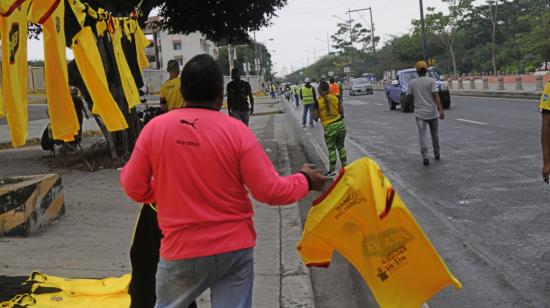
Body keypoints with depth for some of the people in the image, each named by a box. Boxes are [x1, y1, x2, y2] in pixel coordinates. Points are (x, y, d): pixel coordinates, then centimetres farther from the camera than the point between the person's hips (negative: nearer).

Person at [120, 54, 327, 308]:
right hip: (234, 248, 0)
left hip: (181, 250, 1)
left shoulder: (154, 128, -8)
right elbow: (270, 191, -10)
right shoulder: (236, 130, -12)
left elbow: (134, 188, 1)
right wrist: (305, 181, 8)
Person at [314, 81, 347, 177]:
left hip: (329, 127, -3)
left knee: (331, 149, 8)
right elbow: (341, 111, 5)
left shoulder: (318, 102, -9)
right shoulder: (335, 98, 0)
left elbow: (316, 116, -4)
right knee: (341, 147, 18)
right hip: (340, 124, 3)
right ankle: (345, 167, 22)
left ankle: (332, 170, 16)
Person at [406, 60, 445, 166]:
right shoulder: (431, 81, -6)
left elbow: (408, 97, 6)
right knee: (434, 133, 18)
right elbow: (436, 96, -15)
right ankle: (436, 153, 30)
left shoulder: (412, 82, 0)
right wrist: (441, 110, -20)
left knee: (422, 134, -3)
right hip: (432, 113, 0)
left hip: (419, 113, 0)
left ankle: (425, 156, -19)